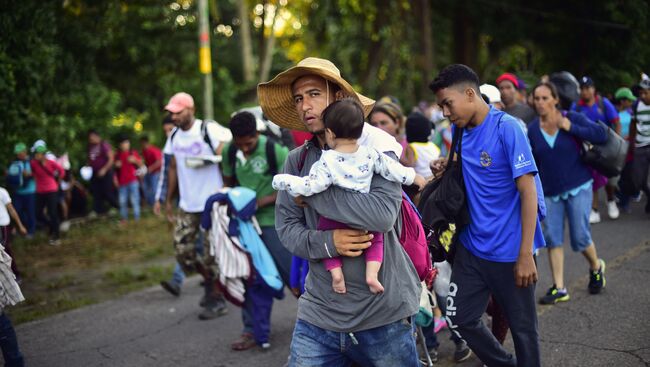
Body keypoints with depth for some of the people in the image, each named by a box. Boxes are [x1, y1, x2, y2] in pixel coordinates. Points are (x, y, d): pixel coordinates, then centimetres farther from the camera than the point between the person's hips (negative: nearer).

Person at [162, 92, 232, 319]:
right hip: (187, 206, 6)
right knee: (182, 248, 2)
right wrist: (169, 199, 18)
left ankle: (217, 300, 12)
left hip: (212, 202, -6)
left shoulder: (209, 130, -11)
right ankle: (209, 282, 26)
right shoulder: (174, 137, 9)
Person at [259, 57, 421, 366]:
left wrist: (311, 191, -16)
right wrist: (327, 242, -19)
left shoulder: (377, 149, -8)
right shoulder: (297, 160, 5)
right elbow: (286, 227, 1)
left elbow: (383, 214, -24)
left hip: (384, 315, -3)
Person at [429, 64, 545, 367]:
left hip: (510, 251, -7)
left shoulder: (506, 128, -14)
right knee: (459, 319, 11)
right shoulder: (461, 131, 6)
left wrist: (526, 255, -20)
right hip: (472, 246, 7)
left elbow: (528, 192, -17)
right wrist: (446, 171, -2)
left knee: (523, 327, 7)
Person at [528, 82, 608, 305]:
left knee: (580, 237, -3)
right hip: (550, 192, 3)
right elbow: (533, 162, 9)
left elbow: (601, 135, -15)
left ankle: (596, 268, 29)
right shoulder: (533, 129, 2)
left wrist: (572, 128, -21)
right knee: (552, 238, -2)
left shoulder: (573, 118, -6)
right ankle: (559, 289, 6)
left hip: (577, 187, -3)